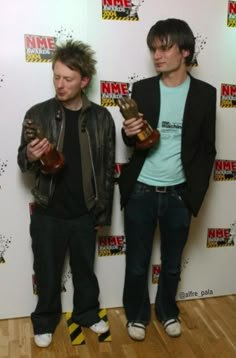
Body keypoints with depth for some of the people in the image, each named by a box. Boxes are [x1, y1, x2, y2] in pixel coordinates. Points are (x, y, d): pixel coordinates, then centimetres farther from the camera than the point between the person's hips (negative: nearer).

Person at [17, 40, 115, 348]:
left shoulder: (101, 117, -6)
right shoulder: (38, 114, -8)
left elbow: (108, 168, 0)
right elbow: (22, 161, -2)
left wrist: (103, 212, 3)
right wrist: (31, 156, -26)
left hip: (85, 213, 1)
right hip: (47, 213, 0)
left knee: (85, 269, 19)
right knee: (47, 272, 15)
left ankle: (87, 313, 43)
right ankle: (45, 320, 39)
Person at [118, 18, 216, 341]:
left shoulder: (205, 93, -3)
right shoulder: (142, 89, -2)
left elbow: (207, 150, 1)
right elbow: (133, 141, 6)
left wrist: (194, 193, -4)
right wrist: (129, 133, -18)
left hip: (178, 194, 0)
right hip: (141, 192, 0)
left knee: (172, 263, 17)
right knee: (137, 263, 12)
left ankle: (167, 310, 42)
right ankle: (137, 313, 36)